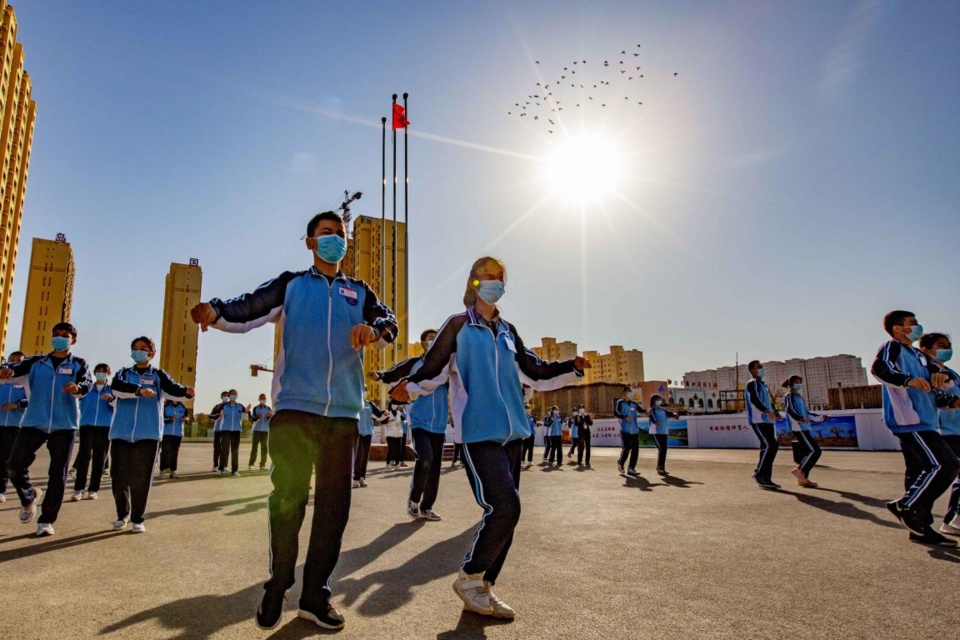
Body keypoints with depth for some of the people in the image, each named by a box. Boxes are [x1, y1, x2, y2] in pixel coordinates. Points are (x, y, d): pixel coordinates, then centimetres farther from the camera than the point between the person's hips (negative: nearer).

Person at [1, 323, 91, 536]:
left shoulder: (79, 364, 5)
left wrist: (77, 388, -35)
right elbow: (17, 369, -4)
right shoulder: (37, 362, 12)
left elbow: (86, 384, -12)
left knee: (58, 475, 1)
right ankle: (29, 497, 25)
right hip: (34, 423, 2)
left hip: (64, 425, -2)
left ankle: (46, 520, 13)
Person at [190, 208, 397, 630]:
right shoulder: (290, 284, 12)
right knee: (287, 498, 0)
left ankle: (315, 594, 17)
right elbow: (249, 309, -1)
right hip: (295, 406, -2)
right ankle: (277, 587, 18)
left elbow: (388, 322, 1)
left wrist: (374, 331, -23)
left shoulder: (359, 292, 16)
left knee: (334, 503, 5)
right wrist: (216, 312, -23)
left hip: (343, 412, 2)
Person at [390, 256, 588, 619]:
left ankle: (483, 588, 22)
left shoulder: (507, 332, 17)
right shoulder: (458, 326, 1)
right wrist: (410, 389, -20)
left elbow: (535, 373, 21)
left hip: (512, 433, 7)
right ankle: (469, 578, 5)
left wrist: (572, 368, 10)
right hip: (479, 432, -7)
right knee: (504, 508, -16)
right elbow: (433, 370, -3)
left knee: (506, 513, 8)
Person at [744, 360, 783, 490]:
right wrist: (767, 411, -36)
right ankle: (758, 473, -11)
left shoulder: (763, 384, 26)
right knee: (770, 446, -17)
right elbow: (754, 399, -21)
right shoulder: (752, 383, -4)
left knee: (770, 447, 5)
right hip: (758, 421, -9)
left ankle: (765, 479, 7)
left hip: (768, 421, 9)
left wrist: (775, 412, 8)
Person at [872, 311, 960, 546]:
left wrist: (941, 375, -6)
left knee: (920, 472, 10)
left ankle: (920, 527, 15)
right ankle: (905, 506, -8)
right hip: (908, 420, -10)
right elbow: (879, 368, -23)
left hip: (922, 421, 10)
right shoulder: (892, 347, -5)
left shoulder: (918, 355, 24)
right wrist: (908, 380, -37)